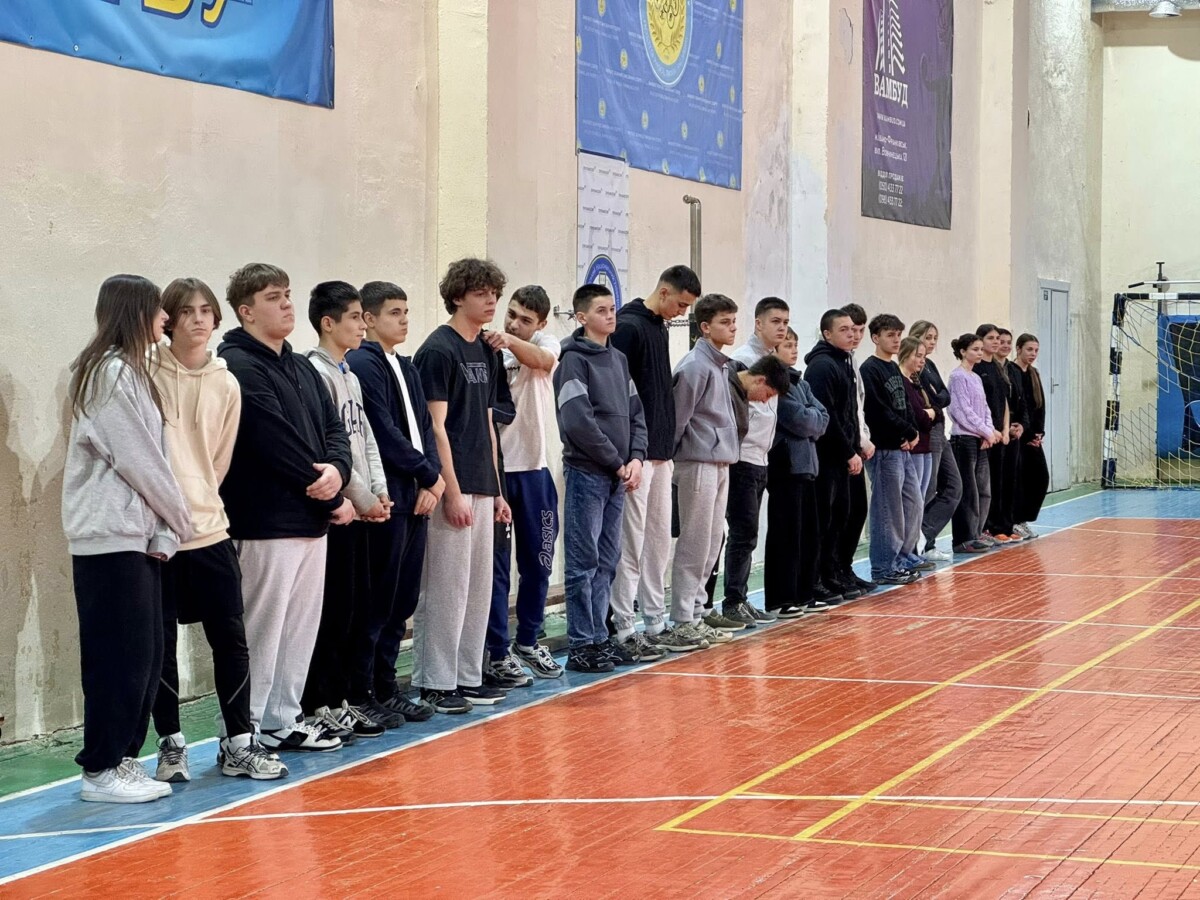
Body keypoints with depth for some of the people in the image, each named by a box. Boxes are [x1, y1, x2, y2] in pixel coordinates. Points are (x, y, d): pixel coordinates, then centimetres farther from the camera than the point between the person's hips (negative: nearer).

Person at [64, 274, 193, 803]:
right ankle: (101, 770, 2)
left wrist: (165, 531, 1)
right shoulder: (111, 373, -12)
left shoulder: (131, 373, 18)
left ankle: (124, 760, 17)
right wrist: (179, 519, -2)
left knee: (145, 655, 10)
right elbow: (137, 460, -14)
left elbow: (151, 458, 11)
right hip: (110, 537, -9)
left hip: (137, 535, 9)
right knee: (120, 657, -5)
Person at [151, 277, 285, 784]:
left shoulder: (226, 385, 7)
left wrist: (198, 502, 6)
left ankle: (238, 744, 15)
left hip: (209, 528, 3)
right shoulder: (148, 376, -3)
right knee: (160, 642, 3)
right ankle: (171, 746, 15)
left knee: (230, 638, 5)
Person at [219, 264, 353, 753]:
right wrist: (332, 499, -10)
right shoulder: (238, 367, -12)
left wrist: (337, 468, -10)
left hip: (311, 518, 9)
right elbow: (277, 444, -17)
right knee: (263, 628, -4)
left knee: (302, 626, 13)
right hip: (266, 522, -9)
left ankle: (285, 717, 23)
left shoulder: (302, 368, 17)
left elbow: (334, 427, 14)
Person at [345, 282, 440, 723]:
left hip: (415, 497, 8)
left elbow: (424, 427, 14)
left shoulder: (406, 368, 18)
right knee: (378, 600, -4)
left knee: (404, 600, 11)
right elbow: (385, 435, -15)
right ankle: (362, 690, 3)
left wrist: (432, 481, -1)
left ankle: (385, 684, 18)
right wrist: (429, 474, -7)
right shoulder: (363, 365, -10)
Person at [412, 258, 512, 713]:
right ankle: (434, 684, 2)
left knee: (479, 587, 11)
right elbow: (435, 426, -14)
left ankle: (468, 677, 18)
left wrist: (496, 489, 16)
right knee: (446, 587, -5)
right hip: (451, 488, -8)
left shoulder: (487, 352, 15)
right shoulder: (438, 350, -10)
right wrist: (452, 492, -17)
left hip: (481, 488, 8)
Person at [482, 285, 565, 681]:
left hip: (533, 470, 3)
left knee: (537, 562, 13)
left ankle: (527, 643, 29)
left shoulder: (547, 345, 0)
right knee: (496, 567, 1)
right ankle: (498, 652, 9)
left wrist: (509, 340, -43)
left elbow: (541, 359, -25)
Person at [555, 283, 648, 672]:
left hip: (617, 476, 7)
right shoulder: (574, 360, -8)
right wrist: (617, 463, -11)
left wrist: (636, 459, -1)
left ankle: (599, 638, 16)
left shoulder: (618, 359, 15)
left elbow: (636, 413, 15)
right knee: (584, 563, -4)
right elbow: (578, 422, -16)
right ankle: (581, 645, 0)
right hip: (586, 473, -7)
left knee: (607, 562, 10)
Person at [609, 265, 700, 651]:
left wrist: (667, 446, 16)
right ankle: (623, 629, -3)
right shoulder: (629, 327, -12)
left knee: (660, 539, 12)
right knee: (631, 542, -6)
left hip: (660, 454, 9)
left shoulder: (660, 329, 16)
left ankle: (655, 622, 19)